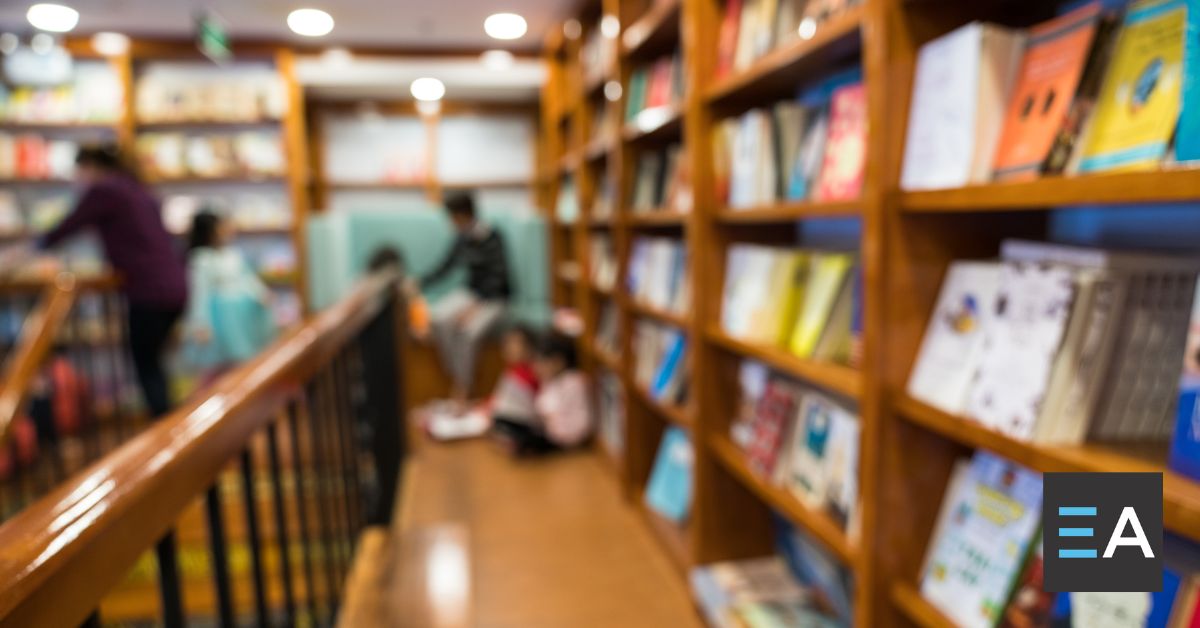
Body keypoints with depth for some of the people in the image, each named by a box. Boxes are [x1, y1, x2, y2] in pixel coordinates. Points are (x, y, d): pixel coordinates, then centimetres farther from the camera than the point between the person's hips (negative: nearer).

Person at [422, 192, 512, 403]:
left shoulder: (493, 239, -17)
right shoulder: (464, 239, 3)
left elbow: (497, 278, -20)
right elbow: (445, 267, 13)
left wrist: (473, 307, -27)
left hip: (495, 298, -6)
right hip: (472, 293, 6)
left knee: (469, 329, -33)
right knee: (439, 318, -23)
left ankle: (463, 389, -15)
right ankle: (456, 378, -12)